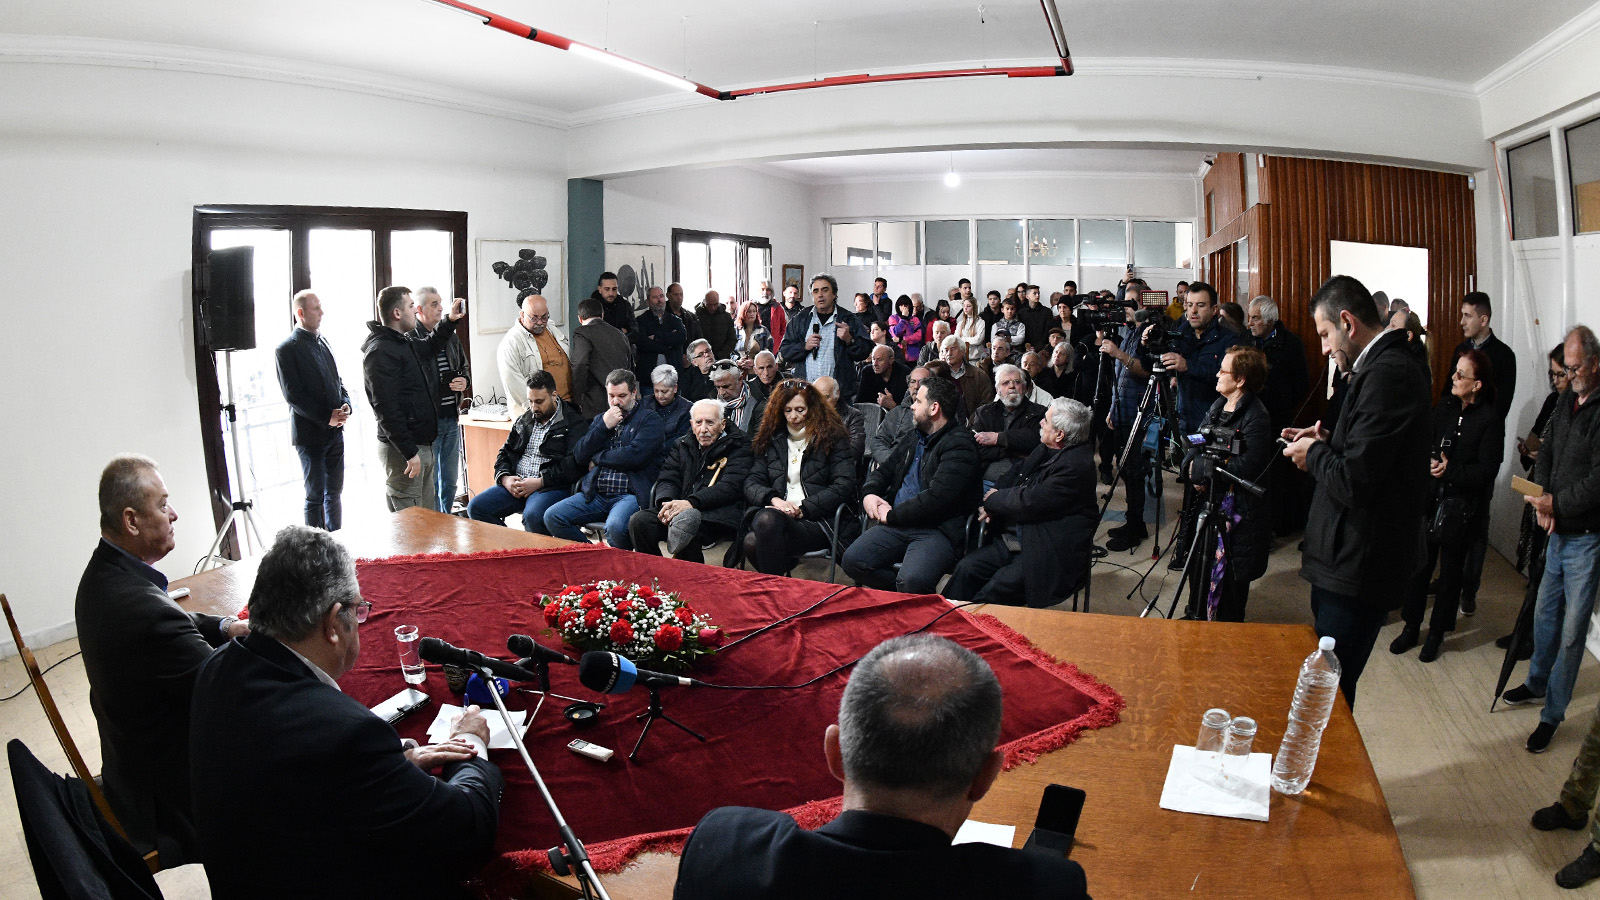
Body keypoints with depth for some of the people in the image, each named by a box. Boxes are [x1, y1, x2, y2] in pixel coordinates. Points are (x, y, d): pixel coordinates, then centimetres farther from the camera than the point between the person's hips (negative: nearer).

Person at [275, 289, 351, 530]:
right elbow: (293, 395, -14)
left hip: (335, 430, 7)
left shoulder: (323, 343, 12)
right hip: (310, 435, -6)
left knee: (334, 492, 13)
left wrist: (345, 406, -2)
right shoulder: (287, 348, -9)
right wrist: (327, 418, -17)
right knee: (315, 497, 0)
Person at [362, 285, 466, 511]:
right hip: (403, 450, -10)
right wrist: (409, 452, -23)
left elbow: (429, 348, 40)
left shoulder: (407, 342, 14)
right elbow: (387, 409, -22)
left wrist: (450, 321, 29)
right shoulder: (380, 352, -16)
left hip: (423, 445, 10)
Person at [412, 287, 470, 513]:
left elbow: (465, 367, 24)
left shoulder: (451, 336, 13)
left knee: (450, 481, 16)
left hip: (452, 419, 7)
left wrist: (465, 381, 4)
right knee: (430, 483, 1)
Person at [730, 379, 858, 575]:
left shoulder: (833, 438, 10)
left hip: (819, 521, -3)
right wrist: (773, 499, -8)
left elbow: (844, 486, -2)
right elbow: (752, 483, 15)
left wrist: (803, 509, -11)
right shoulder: (771, 440, 23)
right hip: (776, 513, 4)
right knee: (751, 542, -36)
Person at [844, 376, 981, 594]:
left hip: (938, 529, -8)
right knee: (852, 560, -14)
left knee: (911, 581, -35)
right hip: (897, 525, 8)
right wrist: (869, 493, 5)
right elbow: (882, 472, 29)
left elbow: (936, 499, -17)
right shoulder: (911, 440, 21)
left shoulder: (960, 444, -7)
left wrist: (891, 515, -9)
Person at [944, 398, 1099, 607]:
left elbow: (1030, 502, -21)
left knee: (995, 591, -25)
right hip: (1014, 540, 9)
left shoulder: (1076, 465, -20)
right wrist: (991, 504, 0)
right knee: (966, 569, -8)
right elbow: (1014, 475, 20)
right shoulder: (1044, 450, 9)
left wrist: (994, 499, -3)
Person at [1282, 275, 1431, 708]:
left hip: (1358, 570, -10)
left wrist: (1314, 452, -7)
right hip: (1351, 562, 10)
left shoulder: (1386, 375, -21)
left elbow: (1353, 481, -25)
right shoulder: (1388, 366, 13)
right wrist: (1326, 444, 9)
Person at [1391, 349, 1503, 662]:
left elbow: (1486, 471, -14)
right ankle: (1411, 626, 21)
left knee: (1450, 570, 10)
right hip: (1429, 499, 4)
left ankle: (1437, 632, 24)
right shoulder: (1444, 407, 4)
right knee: (1419, 564, 8)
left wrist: (1450, 471, -24)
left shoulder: (1490, 420, -11)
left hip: (1461, 508, -4)